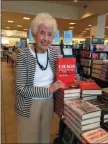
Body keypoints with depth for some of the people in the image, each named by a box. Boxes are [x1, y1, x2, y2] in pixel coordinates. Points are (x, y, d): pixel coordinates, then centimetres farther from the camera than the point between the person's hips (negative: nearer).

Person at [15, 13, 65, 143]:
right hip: (29, 105, -4)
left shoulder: (53, 53, -3)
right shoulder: (24, 55, -18)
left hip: (49, 102, 5)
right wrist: (48, 90, -22)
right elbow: (21, 89, -20)